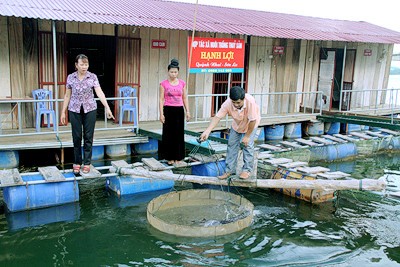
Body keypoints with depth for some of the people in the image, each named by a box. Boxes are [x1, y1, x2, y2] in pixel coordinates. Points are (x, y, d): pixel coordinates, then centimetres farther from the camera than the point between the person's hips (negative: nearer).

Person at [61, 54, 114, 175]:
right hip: (75, 110, 1)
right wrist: (63, 112, 7)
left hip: (90, 110, -1)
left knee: (88, 137, 3)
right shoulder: (71, 77, 1)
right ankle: (77, 163, 19)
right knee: (76, 137, 5)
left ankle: (87, 163, 13)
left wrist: (107, 108, -23)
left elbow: (99, 92, -13)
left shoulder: (93, 77, -4)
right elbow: (67, 96, 7)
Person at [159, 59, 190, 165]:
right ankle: (170, 157, 13)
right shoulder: (163, 84, -2)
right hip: (168, 110, -2)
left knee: (179, 134, 5)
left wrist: (187, 111, 5)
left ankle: (178, 157, 16)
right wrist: (161, 114, -8)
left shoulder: (182, 83, 6)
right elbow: (161, 99, -3)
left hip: (179, 110, 2)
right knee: (169, 134, 3)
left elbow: (184, 98, 11)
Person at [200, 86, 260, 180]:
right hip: (237, 124, 4)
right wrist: (207, 131, -47)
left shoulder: (250, 101, -42)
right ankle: (230, 170, 13)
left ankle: (247, 170, 7)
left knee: (248, 145, -10)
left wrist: (247, 136, -23)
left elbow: (252, 120, -32)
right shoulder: (228, 103, -33)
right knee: (231, 144, 2)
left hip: (251, 124, -3)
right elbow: (217, 117, -35)